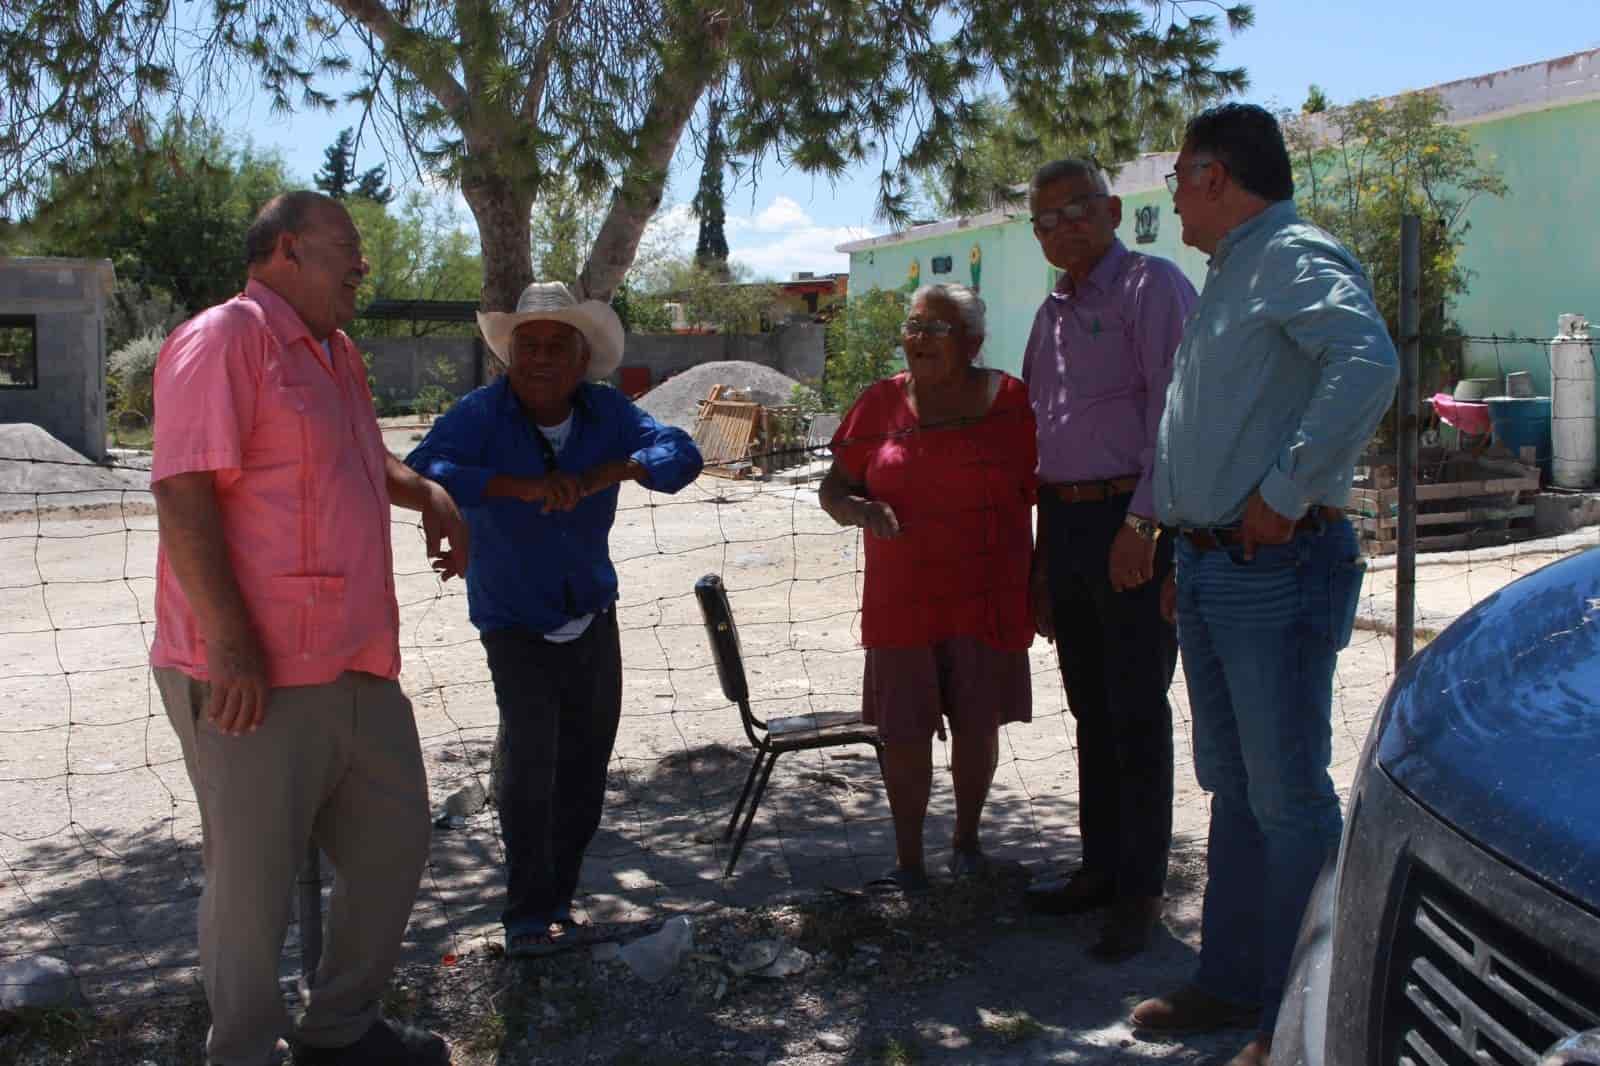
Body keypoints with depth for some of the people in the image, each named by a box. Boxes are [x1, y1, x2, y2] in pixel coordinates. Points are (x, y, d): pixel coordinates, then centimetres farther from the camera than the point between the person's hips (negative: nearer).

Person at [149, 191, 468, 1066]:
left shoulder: (336, 356, 18)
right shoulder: (225, 337, -10)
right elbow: (183, 492, -19)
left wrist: (428, 493, 17)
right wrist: (229, 642, -24)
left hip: (358, 672, 10)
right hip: (255, 680, -9)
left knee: (392, 849, 17)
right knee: (253, 885, 3)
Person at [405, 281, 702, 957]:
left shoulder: (604, 412, -6)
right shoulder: (481, 414, -17)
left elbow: (680, 453, -16)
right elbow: (420, 471, -33)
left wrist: (607, 472, -34)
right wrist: (523, 487, -44)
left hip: (592, 617, 5)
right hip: (515, 624, -5)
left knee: (585, 763, 10)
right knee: (530, 754, -18)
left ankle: (553, 906, 26)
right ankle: (529, 915, -5)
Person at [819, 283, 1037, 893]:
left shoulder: (1011, 403, 0)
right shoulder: (880, 404, 3)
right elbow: (833, 488, 8)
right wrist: (862, 511, -14)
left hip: (988, 601, 0)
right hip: (902, 602, 1)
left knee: (976, 724, 9)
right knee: (902, 732, 0)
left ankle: (966, 838, 31)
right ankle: (908, 861, 14)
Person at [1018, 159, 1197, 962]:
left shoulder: (1152, 287, -5)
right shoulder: (1053, 312, 19)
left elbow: (1173, 409, -15)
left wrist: (1142, 521, -22)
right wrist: (1042, 547, 17)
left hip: (1132, 525, -8)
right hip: (1065, 521, 8)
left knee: (1137, 711, -3)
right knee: (1091, 708, 13)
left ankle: (1140, 893, 6)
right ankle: (1101, 866, 25)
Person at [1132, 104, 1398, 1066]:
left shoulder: (1299, 259, -12)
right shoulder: (1230, 278, 20)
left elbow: (1368, 363, -32)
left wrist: (1285, 493, -27)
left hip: (1276, 570, -10)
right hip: (1213, 567, 10)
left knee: (1289, 799, -2)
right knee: (1234, 788, 16)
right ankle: (1234, 984, 29)